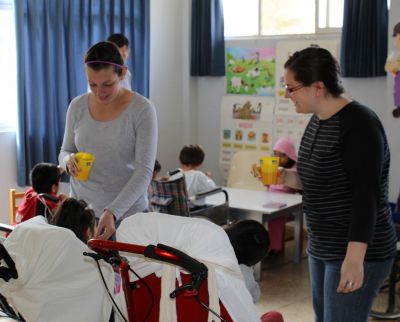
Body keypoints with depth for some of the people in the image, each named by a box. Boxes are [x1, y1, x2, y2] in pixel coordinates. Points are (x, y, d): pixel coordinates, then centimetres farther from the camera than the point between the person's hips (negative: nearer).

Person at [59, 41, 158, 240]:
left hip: (127, 213, -3)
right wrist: (68, 160, -13)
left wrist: (113, 212, -27)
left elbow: (144, 171, -16)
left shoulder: (142, 109, -12)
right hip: (81, 211, 3)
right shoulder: (77, 107, 0)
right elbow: (64, 151, 12)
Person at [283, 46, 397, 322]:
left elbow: (366, 196, -23)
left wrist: (354, 258, -28)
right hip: (321, 248, 9)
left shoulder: (359, 124, -18)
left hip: (357, 252, -9)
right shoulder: (317, 120, 8)